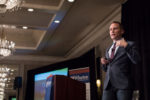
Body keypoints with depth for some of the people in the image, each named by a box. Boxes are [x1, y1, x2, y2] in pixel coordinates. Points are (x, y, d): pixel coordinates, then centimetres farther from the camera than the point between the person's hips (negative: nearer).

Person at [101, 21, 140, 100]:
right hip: (108, 85, 5)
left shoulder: (130, 45, 8)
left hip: (123, 84, -4)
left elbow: (136, 60, -8)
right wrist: (104, 63, 7)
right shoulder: (108, 50, 25)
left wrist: (126, 46, -15)